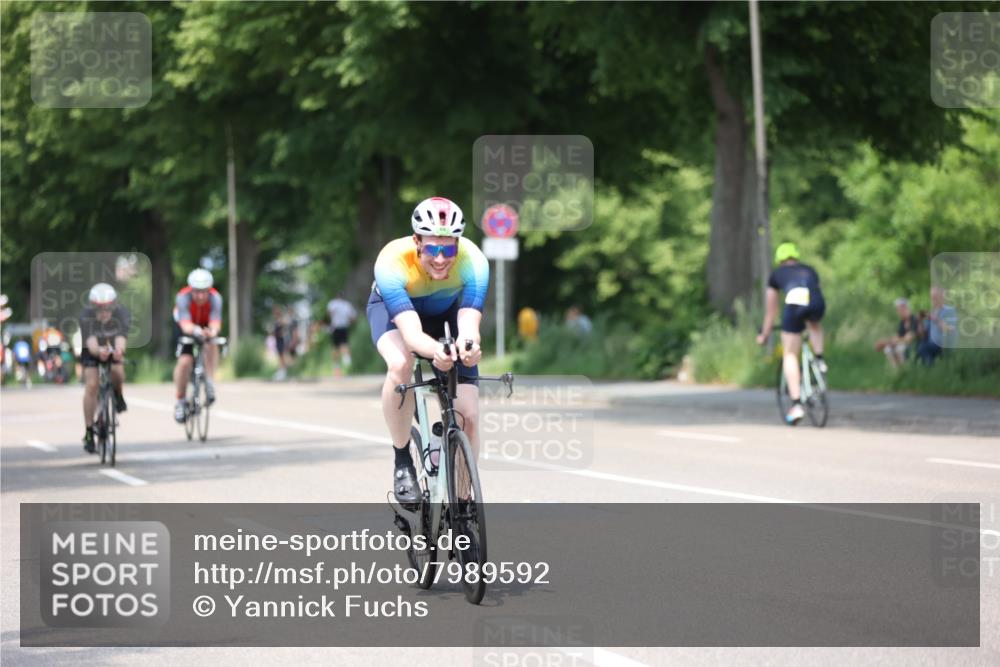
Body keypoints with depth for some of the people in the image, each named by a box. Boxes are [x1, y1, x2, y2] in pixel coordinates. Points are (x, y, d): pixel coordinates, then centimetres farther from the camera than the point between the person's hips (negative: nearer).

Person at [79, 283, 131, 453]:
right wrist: (99, 351, -69)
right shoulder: (86, 315, -33)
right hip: (92, 351, -1)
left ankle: (118, 396, 8)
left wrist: (119, 351, -70)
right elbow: (90, 341, -46)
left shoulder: (122, 314, -32)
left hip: (113, 348, 1)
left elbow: (121, 337, -46)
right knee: (91, 385, -16)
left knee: (118, 372, -28)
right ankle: (89, 433, -6)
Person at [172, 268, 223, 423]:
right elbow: (186, 325, -46)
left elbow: (216, 323, -44)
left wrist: (212, 332, -68)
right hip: (185, 328, -1)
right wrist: (196, 330, -68)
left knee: (211, 345, -33)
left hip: (206, 326, 1)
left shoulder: (215, 298, -32)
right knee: (184, 361, -19)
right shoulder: (183, 298, -34)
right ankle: (180, 401, -3)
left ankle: (210, 382, -25)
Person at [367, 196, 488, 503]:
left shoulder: (472, 262, -35)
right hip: (391, 307, -2)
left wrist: (467, 346, -69)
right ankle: (402, 461, -17)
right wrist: (436, 350, -70)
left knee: (468, 416, -10)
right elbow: (411, 332, -48)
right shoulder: (392, 261, -40)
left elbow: (469, 325, -45)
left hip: (446, 311, 2)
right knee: (400, 364, -37)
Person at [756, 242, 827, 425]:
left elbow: (771, 309, 37)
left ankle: (796, 405, -2)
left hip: (795, 303, -2)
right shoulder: (809, 270, 37)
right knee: (814, 324, 40)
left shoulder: (777, 274, 30)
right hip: (818, 303, 2)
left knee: (790, 355, 8)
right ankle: (819, 360, 19)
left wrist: (763, 334, 49)